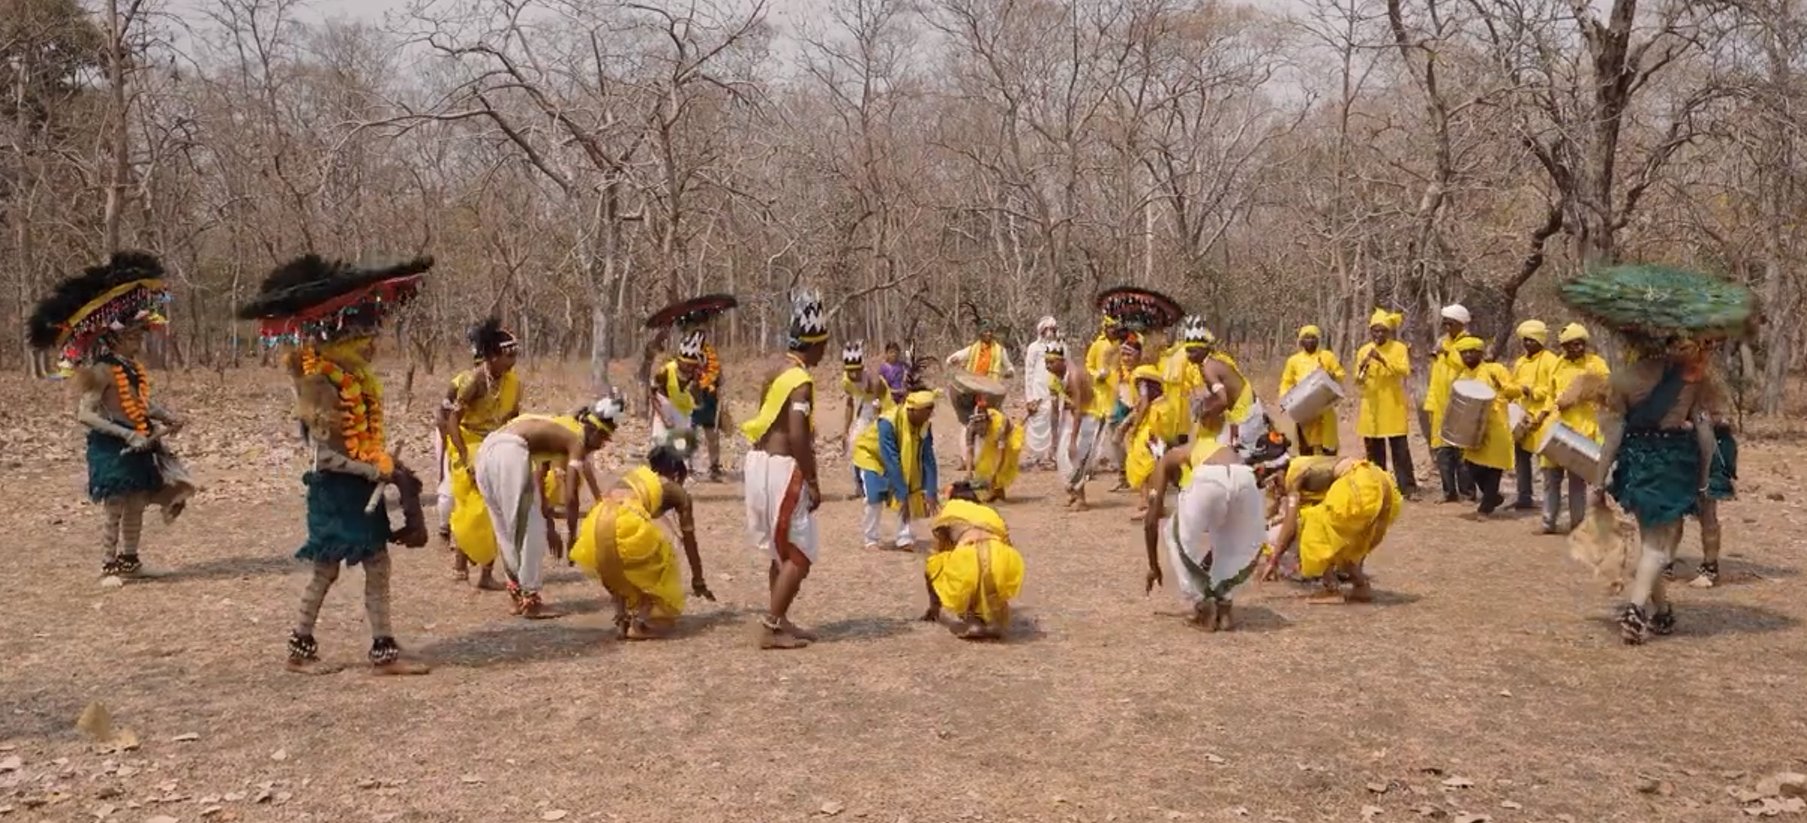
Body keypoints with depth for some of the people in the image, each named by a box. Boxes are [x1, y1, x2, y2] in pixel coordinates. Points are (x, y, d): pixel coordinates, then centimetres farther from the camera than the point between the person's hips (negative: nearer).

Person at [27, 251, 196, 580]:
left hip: (138, 444, 8)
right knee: (114, 507, -4)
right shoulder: (103, 370, -16)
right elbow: (84, 415, -20)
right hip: (112, 447, -8)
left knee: (136, 504, 13)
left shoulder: (134, 367, 8)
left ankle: (128, 559, 24)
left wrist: (169, 417, 1)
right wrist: (127, 435, -24)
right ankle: (108, 565, 5)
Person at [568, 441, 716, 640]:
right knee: (659, 565, 19)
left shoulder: (637, 473, 36)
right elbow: (690, 543, 27)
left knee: (618, 570, 32)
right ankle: (643, 624, 13)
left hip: (595, 526, 5)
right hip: (626, 525, -5)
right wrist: (698, 582, 38)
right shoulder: (677, 492, 21)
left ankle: (623, 620, 26)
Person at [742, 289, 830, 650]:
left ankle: (780, 621, 25)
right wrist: (812, 481, -17)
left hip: (761, 461, 9)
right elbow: (797, 436, -22)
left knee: (783, 552, 19)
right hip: (782, 468, -9)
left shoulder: (778, 372, 12)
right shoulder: (801, 380, -16)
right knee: (799, 554, -2)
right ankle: (771, 627, -1)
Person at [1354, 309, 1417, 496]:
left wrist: (1383, 360, -24)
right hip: (1371, 407, 3)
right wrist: (1361, 369, -14)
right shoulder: (1364, 350, 8)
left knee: (1400, 449, -4)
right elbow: (1358, 382, 7)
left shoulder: (1399, 348, 0)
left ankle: (1408, 487, -2)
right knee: (1374, 450, 6)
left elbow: (1405, 371, -15)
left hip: (1393, 407, -3)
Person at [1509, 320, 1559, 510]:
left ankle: (1549, 496, 1)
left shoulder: (1550, 360, -5)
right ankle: (1524, 497, 13)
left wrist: (1539, 401, -21)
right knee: (1521, 455, 8)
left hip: (1541, 417, -7)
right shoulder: (1520, 362, 17)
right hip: (1521, 417, 7)